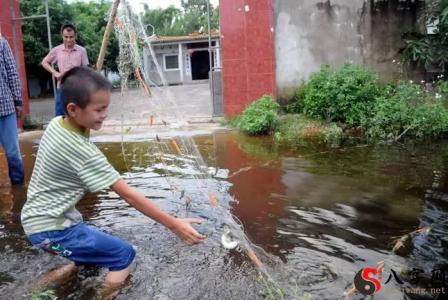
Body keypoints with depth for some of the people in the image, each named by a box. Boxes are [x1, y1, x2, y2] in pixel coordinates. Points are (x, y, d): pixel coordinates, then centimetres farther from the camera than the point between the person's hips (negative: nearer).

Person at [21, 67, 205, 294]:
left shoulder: (55, 124, -6)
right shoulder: (83, 152, -29)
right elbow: (128, 195, -30)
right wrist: (174, 225, -28)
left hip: (38, 220, 9)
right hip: (50, 229, -9)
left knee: (94, 244, 26)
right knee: (123, 254, -8)